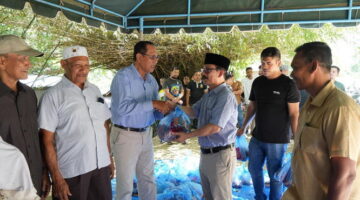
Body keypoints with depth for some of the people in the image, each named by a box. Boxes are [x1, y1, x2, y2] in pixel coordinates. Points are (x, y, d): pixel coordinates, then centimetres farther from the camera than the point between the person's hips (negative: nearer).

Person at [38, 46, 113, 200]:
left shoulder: (95, 90, 8)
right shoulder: (52, 96, -8)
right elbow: (47, 140, -10)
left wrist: (109, 158, 11)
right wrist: (56, 178, -12)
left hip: (101, 165, 5)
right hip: (71, 171, -5)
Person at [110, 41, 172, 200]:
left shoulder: (152, 81, 6)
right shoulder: (123, 76, -15)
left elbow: (152, 112, 9)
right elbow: (123, 107, -29)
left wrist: (163, 111, -12)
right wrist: (153, 104, -27)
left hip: (146, 134, 6)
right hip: (125, 135, -6)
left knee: (148, 179, 17)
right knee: (126, 182, 8)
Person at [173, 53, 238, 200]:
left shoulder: (226, 96, -20)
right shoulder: (208, 95, 10)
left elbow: (215, 127, -25)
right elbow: (193, 112, 15)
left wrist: (187, 135, -18)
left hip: (220, 155, -9)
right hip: (205, 153, 9)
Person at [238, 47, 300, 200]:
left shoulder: (288, 84, -12)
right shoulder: (257, 82, 4)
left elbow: (294, 114, -13)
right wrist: (243, 127, 17)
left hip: (277, 140, -6)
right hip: (257, 137, 6)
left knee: (275, 175, 6)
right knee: (254, 169, 17)